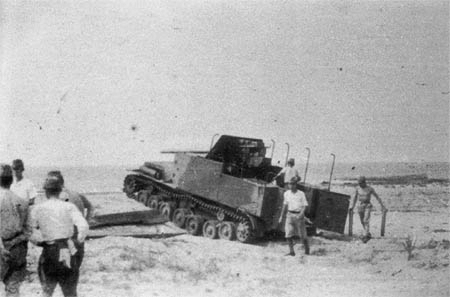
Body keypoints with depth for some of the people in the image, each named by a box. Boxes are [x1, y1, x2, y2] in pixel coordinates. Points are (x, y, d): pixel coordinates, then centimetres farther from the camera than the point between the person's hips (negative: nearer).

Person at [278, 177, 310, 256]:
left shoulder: (301, 194, -8)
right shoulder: (286, 193, 5)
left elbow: (305, 205, -8)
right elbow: (285, 205, 16)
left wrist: (301, 214, -25)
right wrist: (281, 216, 17)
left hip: (299, 215, -3)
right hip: (290, 215, 4)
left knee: (302, 235, 4)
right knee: (288, 235, -8)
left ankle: (307, 251, 22)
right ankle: (291, 252, -1)